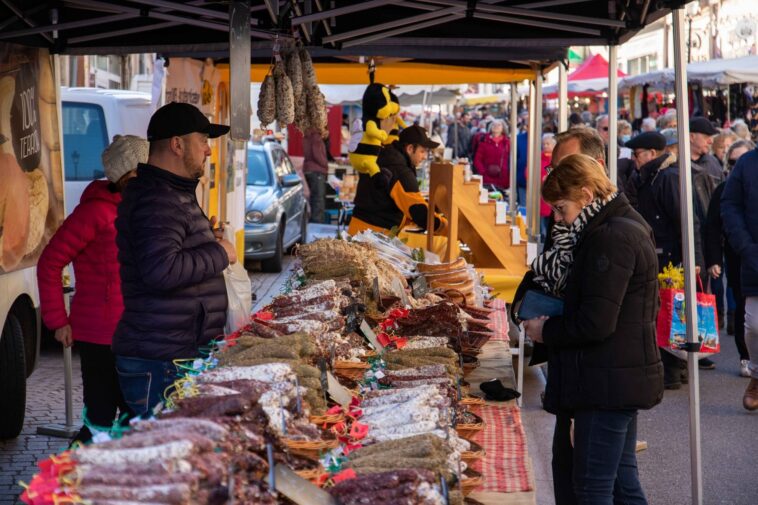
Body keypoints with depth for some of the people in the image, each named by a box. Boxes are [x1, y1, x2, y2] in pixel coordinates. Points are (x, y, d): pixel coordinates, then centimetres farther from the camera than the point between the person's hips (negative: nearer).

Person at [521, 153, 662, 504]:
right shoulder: (627, 226, 13)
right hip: (626, 379, 10)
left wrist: (546, 331, -8)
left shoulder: (610, 238, -20)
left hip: (608, 382, -10)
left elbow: (596, 323, -23)